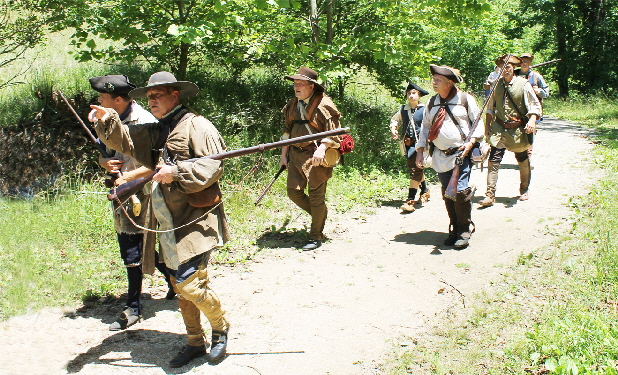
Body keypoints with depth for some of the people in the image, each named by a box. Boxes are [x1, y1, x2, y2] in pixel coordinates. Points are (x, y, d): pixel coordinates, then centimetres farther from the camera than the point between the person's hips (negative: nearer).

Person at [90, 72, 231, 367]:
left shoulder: (195, 125, -7)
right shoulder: (155, 131, 19)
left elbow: (212, 166, -16)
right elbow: (125, 140, 9)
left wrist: (175, 172, -25)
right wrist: (107, 121, -9)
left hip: (195, 220, -8)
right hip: (169, 224, 8)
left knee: (189, 283, -12)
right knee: (180, 285, 13)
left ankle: (220, 327, 14)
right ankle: (195, 343, 27)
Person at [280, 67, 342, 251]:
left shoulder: (324, 105, -11)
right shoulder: (292, 104, 11)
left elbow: (333, 133, -13)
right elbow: (287, 130, 19)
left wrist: (322, 148, -27)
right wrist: (284, 154, 15)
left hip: (316, 156, -7)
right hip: (296, 154, 7)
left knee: (316, 196, 0)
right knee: (294, 191, 3)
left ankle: (316, 237, 14)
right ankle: (320, 214, 29)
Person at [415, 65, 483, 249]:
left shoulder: (465, 99, 0)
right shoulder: (432, 102, 11)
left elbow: (478, 123, 3)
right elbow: (425, 127, 17)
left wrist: (471, 142, -12)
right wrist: (420, 150, 9)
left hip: (461, 153, -4)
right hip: (441, 157, 4)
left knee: (461, 191, -14)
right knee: (447, 195, 6)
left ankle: (464, 231, 0)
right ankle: (454, 230, 18)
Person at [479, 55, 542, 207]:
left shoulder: (523, 84, -5)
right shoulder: (496, 85, 5)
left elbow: (535, 106, -5)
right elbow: (490, 107, 15)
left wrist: (532, 121, -22)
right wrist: (487, 125, 9)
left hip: (518, 130, -2)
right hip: (499, 129, 2)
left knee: (523, 161, 14)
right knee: (494, 160, -10)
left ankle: (524, 190, 35)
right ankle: (490, 195, -10)